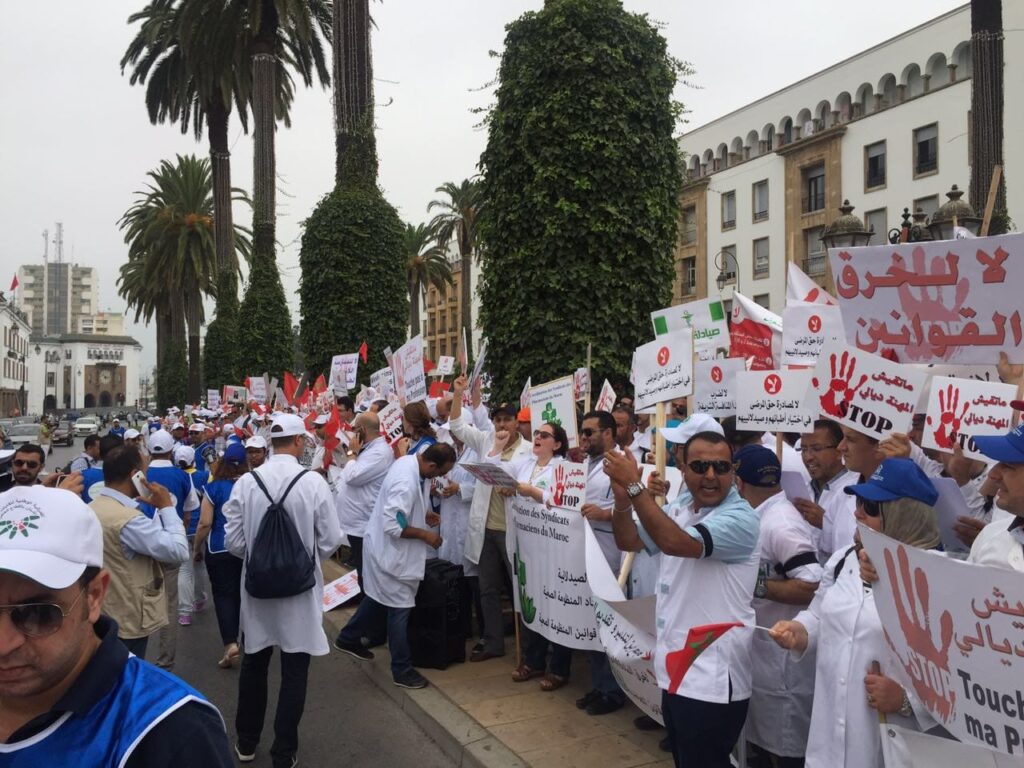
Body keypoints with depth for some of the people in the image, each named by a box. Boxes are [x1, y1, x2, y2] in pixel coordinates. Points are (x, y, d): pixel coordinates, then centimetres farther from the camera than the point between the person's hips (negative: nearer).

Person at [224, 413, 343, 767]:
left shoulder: (246, 481, -10)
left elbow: (234, 542, -6)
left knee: (253, 665, 20)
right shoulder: (313, 482, -16)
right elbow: (330, 542, -11)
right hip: (300, 588, -3)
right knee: (294, 672, 10)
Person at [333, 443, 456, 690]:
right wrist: (425, 535, -22)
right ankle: (402, 670, 16)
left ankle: (349, 639, 44)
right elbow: (393, 526, -32)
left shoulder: (410, 461, -4)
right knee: (399, 608, 2)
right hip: (390, 551, -10)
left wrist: (423, 515, 3)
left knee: (379, 597, 25)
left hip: (386, 548, 10)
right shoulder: (406, 483, -34)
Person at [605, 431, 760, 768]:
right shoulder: (679, 507, 6)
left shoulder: (741, 518, -19)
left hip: (712, 678, -8)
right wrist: (622, 498, -11)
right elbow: (628, 541, 8)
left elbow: (675, 542, -32)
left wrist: (635, 485, -30)